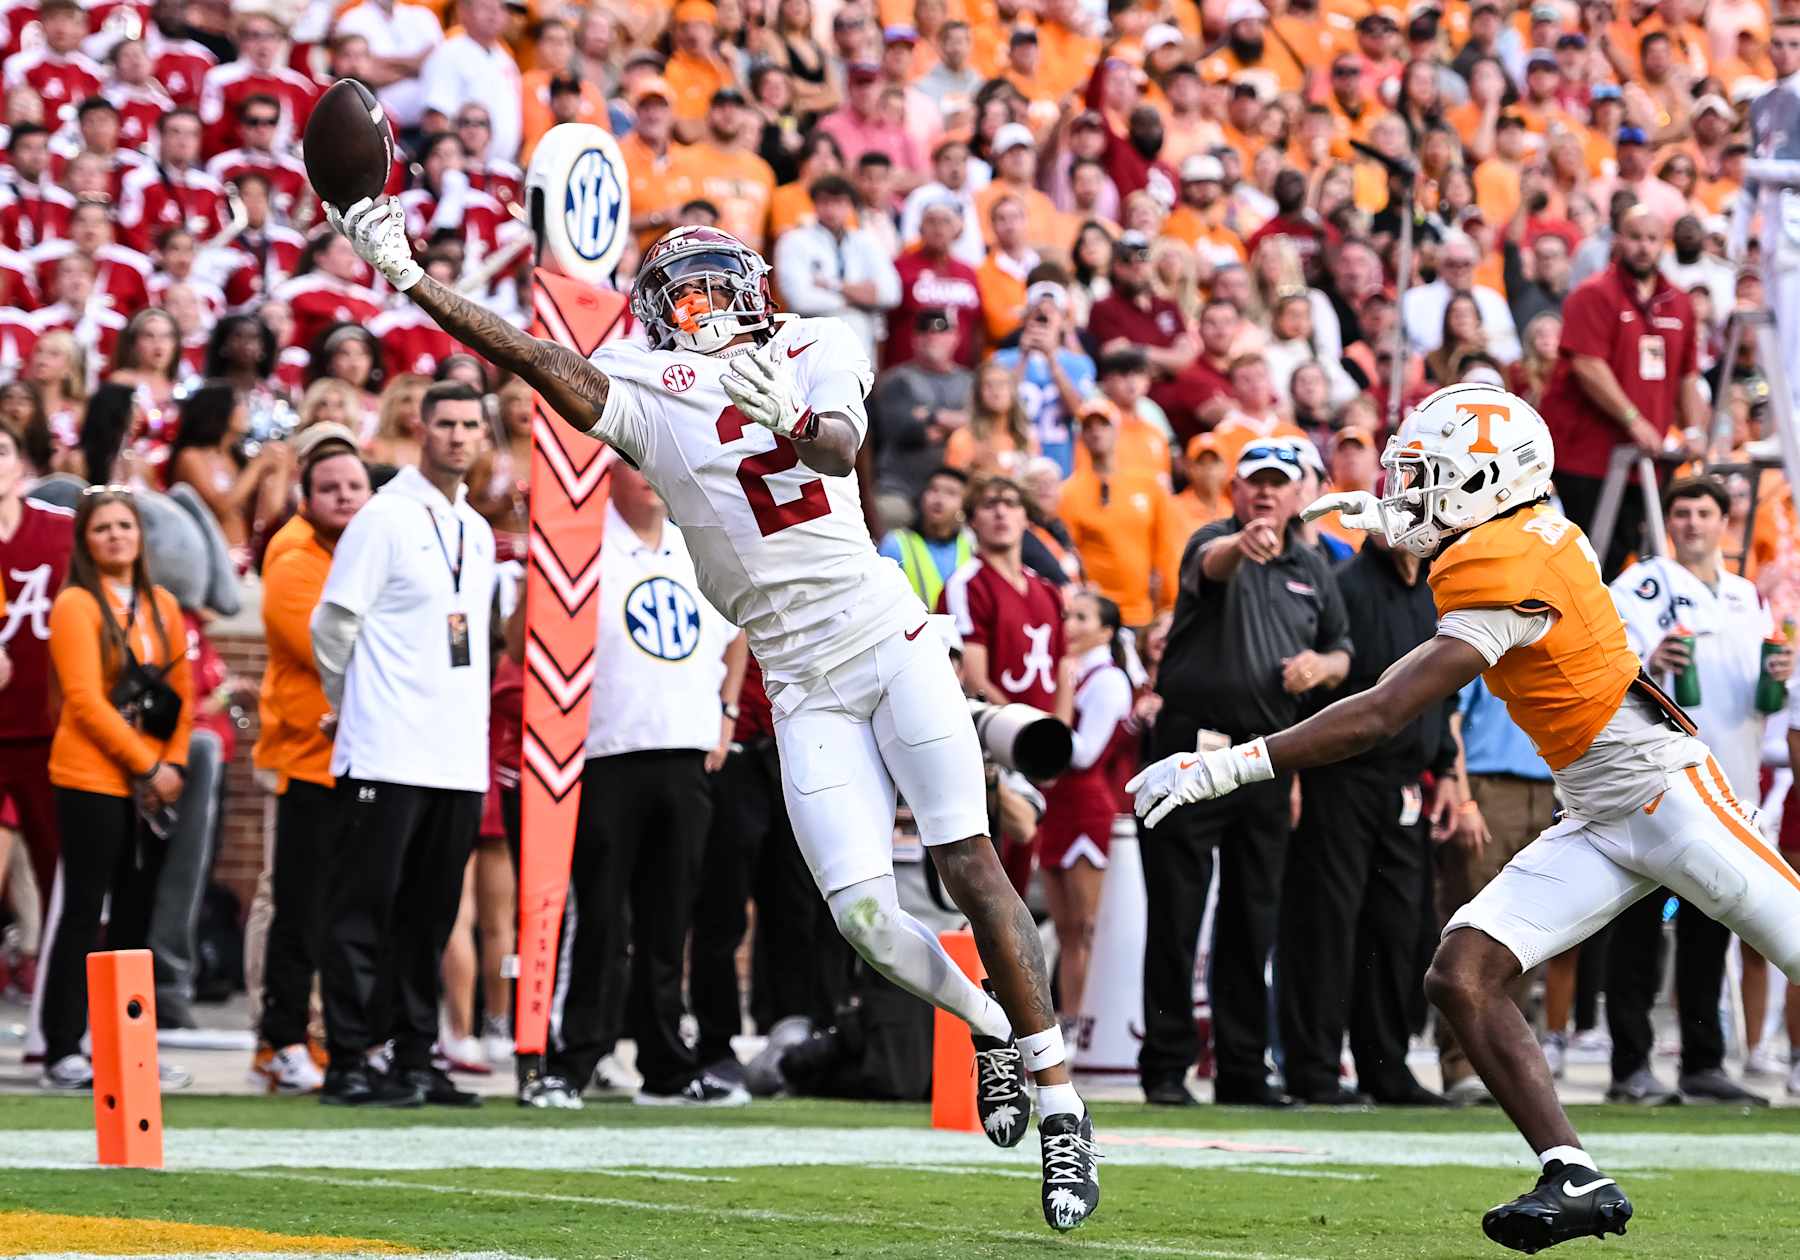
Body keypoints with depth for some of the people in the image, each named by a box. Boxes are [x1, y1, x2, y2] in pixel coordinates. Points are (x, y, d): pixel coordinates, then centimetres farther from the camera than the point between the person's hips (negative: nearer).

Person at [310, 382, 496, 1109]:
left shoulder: (477, 531, 17)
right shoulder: (384, 518, -6)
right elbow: (333, 625, -5)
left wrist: (471, 720, 17)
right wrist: (358, 711, 5)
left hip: (459, 756, 7)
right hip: (388, 752, -7)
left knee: (432, 914, 9)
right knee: (365, 908, -6)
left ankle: (415, 1061, 14)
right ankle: (347, 1066, -5)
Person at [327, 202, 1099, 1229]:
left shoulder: (817, 352, 1)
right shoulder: (649, 401, 5)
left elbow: (840, 446, -19)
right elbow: (540, 361, -7)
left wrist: (787, 418, -43)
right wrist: (407, 276, -17)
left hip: (889, 642, -2)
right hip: (804, 684, 2)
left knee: (970, 865, -10)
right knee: (865, 916, -9)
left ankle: (1060, 1102, -1)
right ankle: (992, 1026, 20)